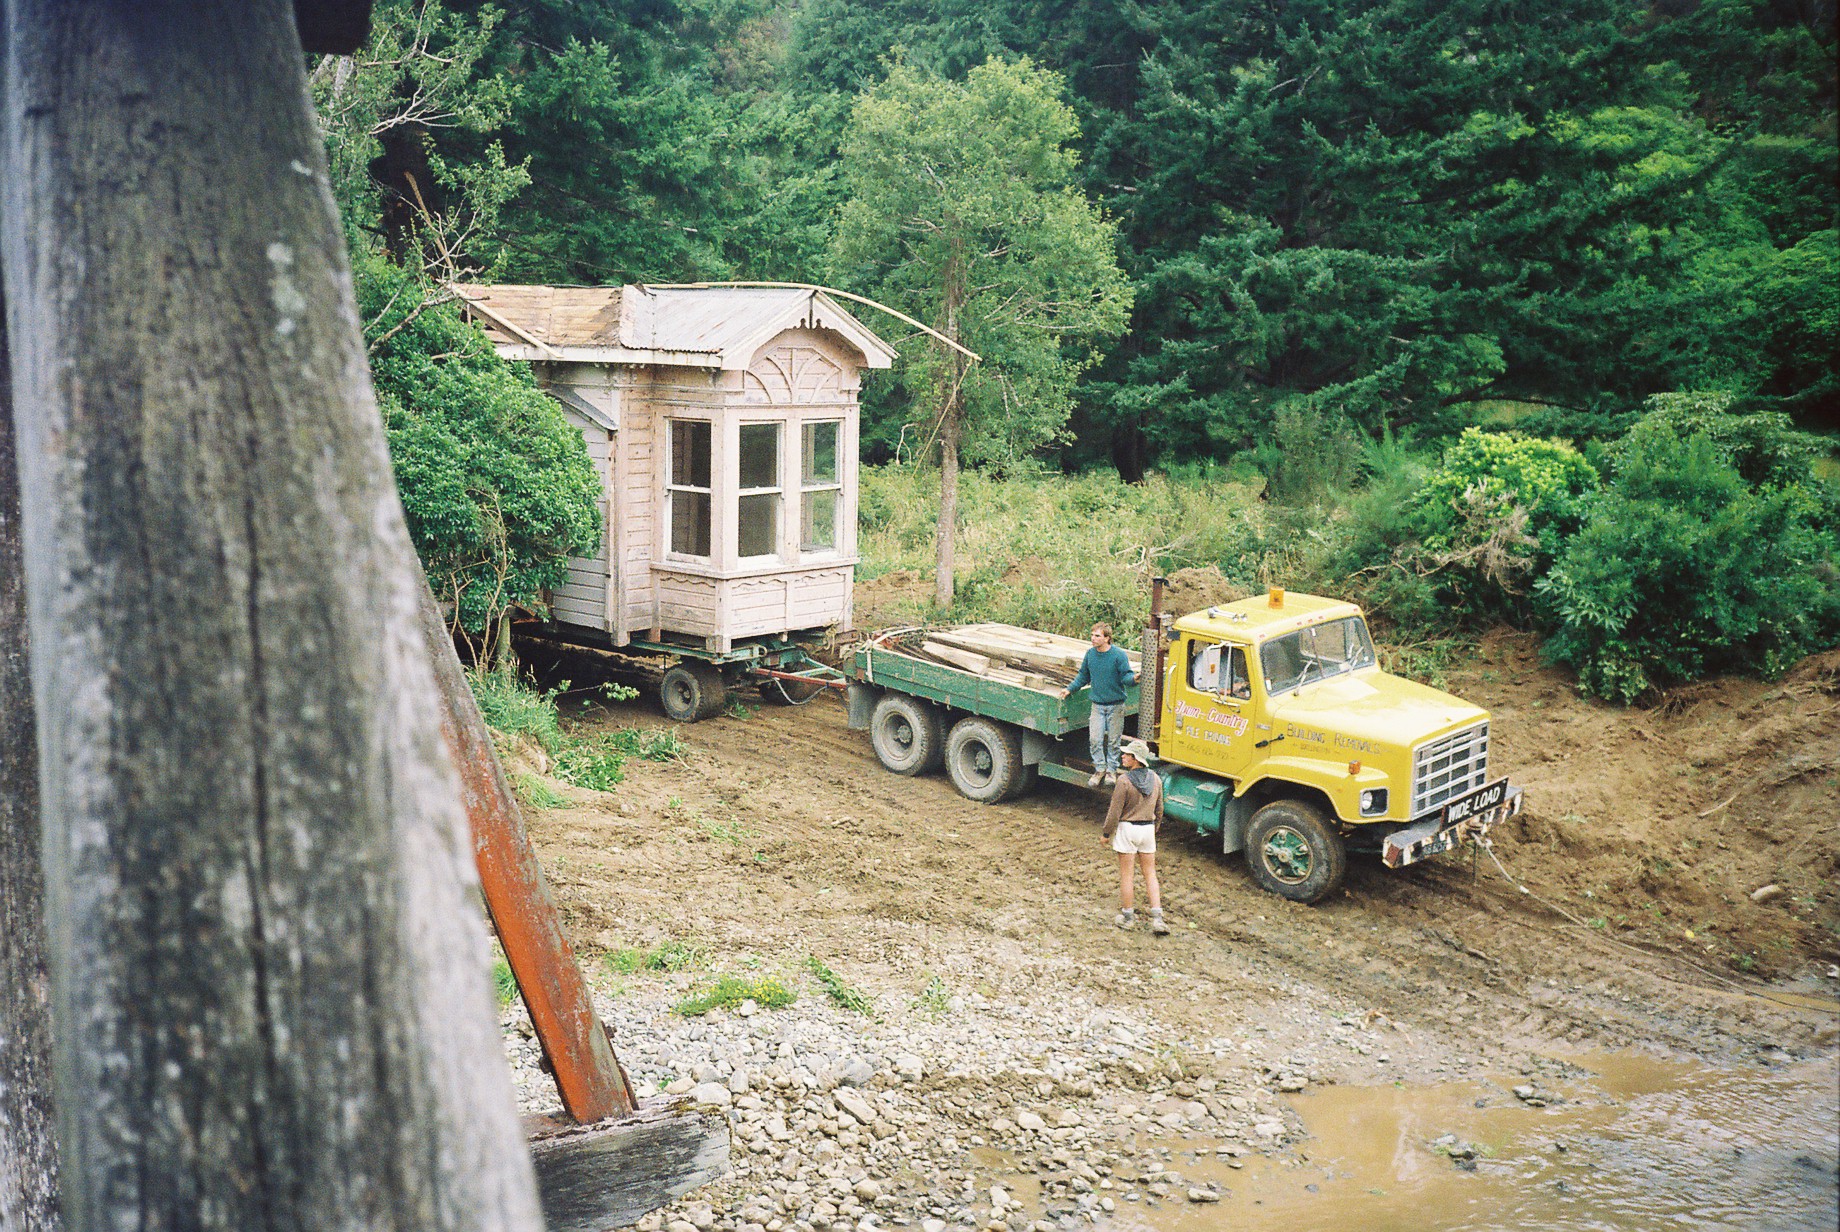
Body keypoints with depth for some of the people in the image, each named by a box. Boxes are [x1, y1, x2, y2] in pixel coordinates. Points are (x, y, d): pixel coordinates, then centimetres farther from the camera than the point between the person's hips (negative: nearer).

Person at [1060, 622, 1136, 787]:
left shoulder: (1119, 655, -11)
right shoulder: (1090, 654, 3)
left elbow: (1126, 676, -12)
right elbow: (1083, 677, 17)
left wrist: (1133, 679, -34)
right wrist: (1070, 689, 12)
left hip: (1116, 705, -3)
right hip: (1097, 704, 3)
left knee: (1113, 740, 5)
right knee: (1095, 739, -2)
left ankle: (1111, 770, 20)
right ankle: (1100, 769, 14)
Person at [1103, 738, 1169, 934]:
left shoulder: (1124, 780, -18)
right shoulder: (1155, 779, 2)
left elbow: (1115, 811, -14)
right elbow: (1159, 809, 12)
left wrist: (1107, 833, -2)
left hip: (1127, 829, -5)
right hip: (1148, 829, 6)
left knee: (1126, 874, 7)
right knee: (1150, 874, 12)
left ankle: (1127, 916, 16)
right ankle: (1157, 918, 5)